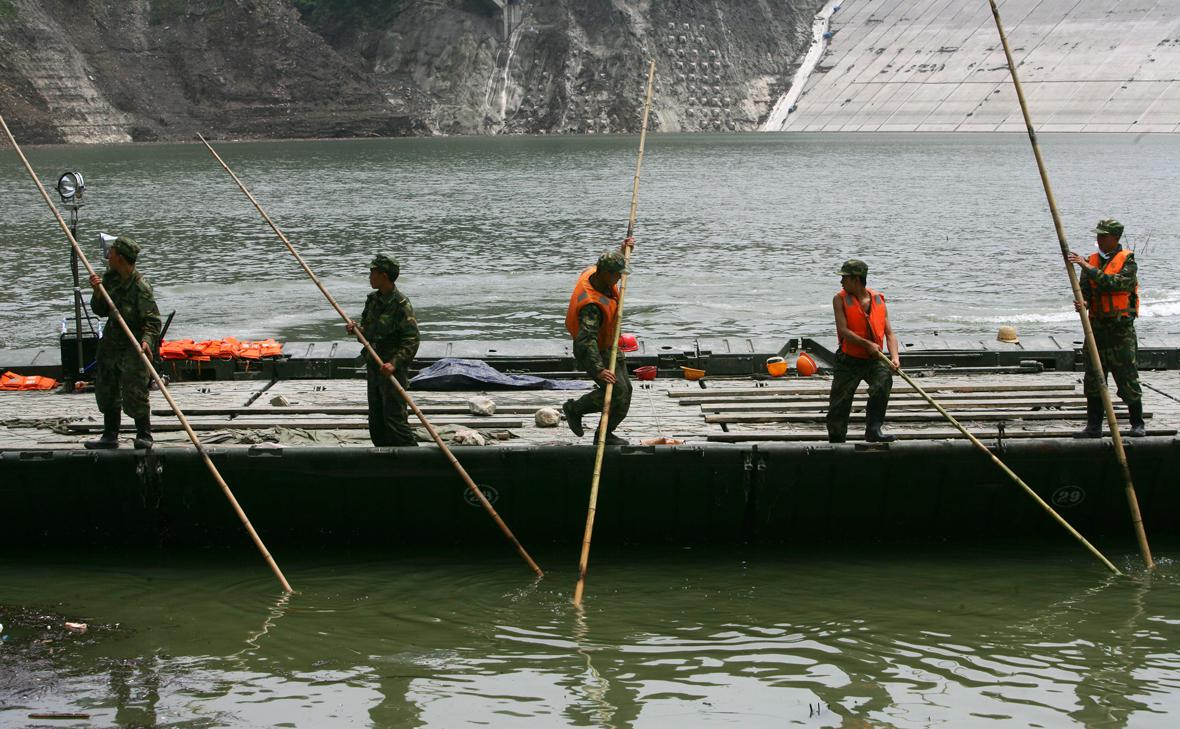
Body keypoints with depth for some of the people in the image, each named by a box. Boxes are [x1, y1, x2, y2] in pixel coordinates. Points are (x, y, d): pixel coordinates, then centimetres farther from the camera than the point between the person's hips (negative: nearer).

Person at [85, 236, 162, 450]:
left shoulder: (140, 287, -20)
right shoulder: (109, 278, 3)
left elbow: (153, 320, -20)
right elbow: (100, 311, 6)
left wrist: (147, 339, -36)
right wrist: (97, 292, -12)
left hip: (134, 346, -8)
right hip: (111, 342, 8)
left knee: (134, 394, -8)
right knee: (106, 390, 15)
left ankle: (144, 436, 9)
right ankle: (110, 436, 28)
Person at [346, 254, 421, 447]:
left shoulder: (401, 304, -15)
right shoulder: (373, 300, 10)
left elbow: (411, 341, -19)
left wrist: (394, 363, -28)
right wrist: (357, 329, -2)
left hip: (393, 370, -9)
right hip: (374, 366, 9)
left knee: (394, 420, -10)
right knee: (376, 422, 13)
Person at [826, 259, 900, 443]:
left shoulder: (878, 300, 3)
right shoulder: (840, 299, -3)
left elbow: (890, 333, 2)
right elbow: (843, 330, -15)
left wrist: (894, 357, -15)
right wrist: (867, 344, -25)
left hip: (874, 359, 1)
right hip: (849, 360, -1)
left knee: (884, 379, -29)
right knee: (839, 406, 2)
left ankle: (873, 430, -27)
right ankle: (835, 443, 22)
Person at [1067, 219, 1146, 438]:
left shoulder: (1128, 261, -5)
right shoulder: (1091, 260, 10)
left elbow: (1115, 283, -22)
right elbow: (1085, 289, 2)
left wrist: (1089, 268, -23)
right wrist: (1082, 302, -20)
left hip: (1121, 328, -5)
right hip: (1096, 326, 5)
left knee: (1128, 378, -2)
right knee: (1093, 379, 5)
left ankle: (1138, 424, 11)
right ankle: (1094, 426, 12)